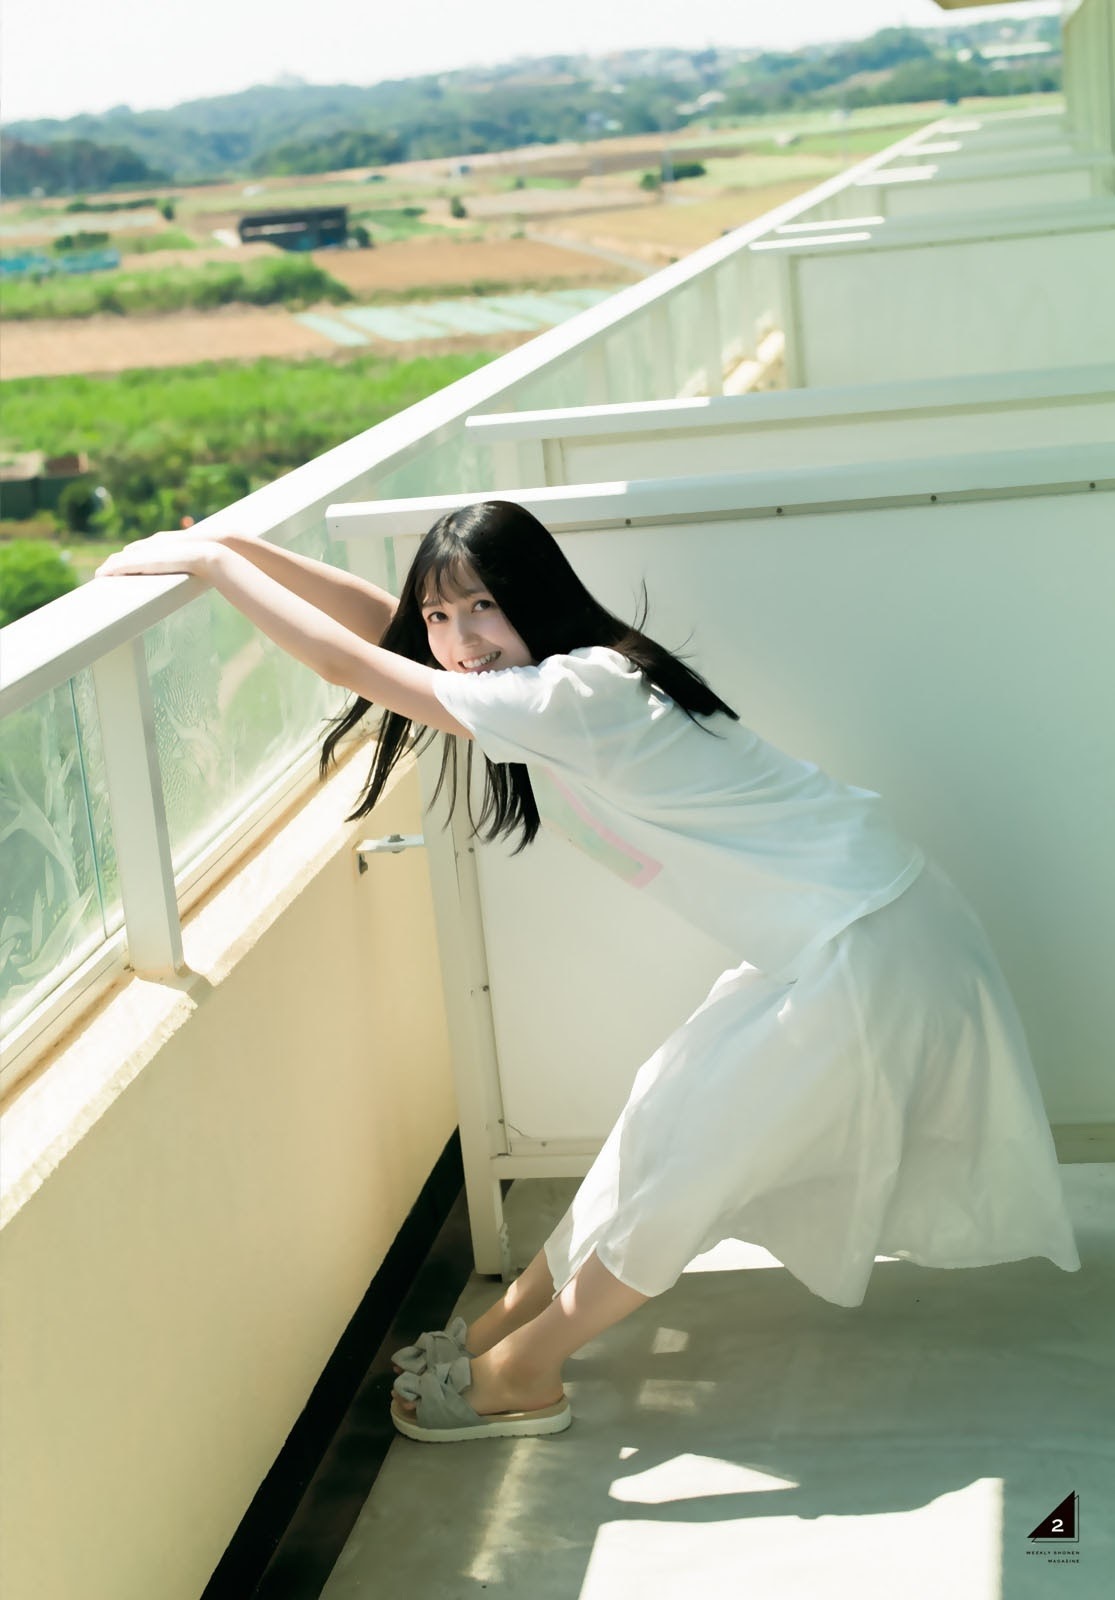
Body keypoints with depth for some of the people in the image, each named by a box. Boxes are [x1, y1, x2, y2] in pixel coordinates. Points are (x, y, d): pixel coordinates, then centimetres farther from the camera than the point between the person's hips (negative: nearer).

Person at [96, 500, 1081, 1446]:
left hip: (862, 948, -10)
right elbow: (378, 619, 10)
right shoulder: (579, 672, 7)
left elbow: (354, 665, -21)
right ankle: (521, 1316, 27)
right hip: (824, 934, 10)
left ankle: (520, 1376, 14)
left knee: (685, 1156, 1)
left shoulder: (575, 696, -22)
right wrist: (229, 544, 4)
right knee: (673, 1116, 16)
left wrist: (206, 560, -14)